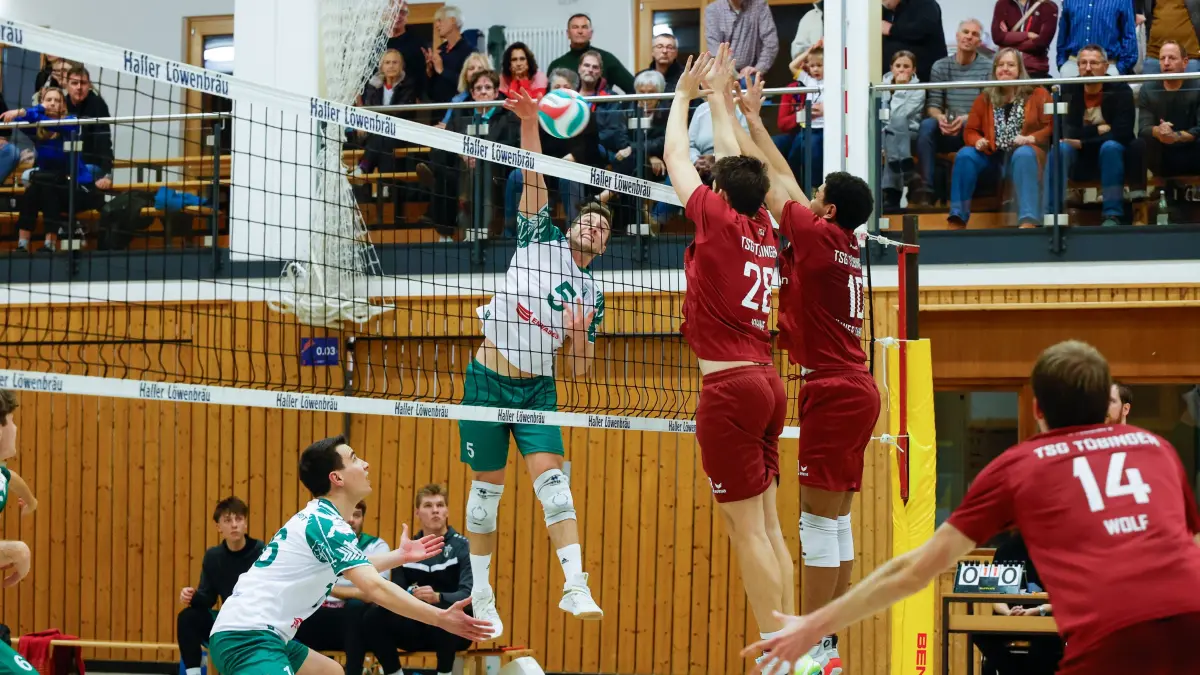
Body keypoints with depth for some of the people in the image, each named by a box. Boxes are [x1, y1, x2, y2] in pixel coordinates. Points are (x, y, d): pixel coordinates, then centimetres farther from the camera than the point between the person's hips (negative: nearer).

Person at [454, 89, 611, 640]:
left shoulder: (592, 295, 9)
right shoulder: (541, 238, 3)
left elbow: (579, 369, 8)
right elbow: (532, 175, -8)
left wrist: (580, 334, -12)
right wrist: (529, 120, -20)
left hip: (537, 388, 2)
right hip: (488, 378, -2)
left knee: (552, 479, -15)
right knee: (487, 487, 3)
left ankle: (575, 586, -25)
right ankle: (480, 594, 15)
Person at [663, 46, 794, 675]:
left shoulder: (719, 220, -5)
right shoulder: (765, 232, 11)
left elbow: (675, 156, 8)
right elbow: (734, 164, 27)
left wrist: (686, 92, 22)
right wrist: (720, 97, 37)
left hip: (730, 387, -8)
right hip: (766, 385, 8)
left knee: (747, 528, -8)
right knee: (768, 527, 9)